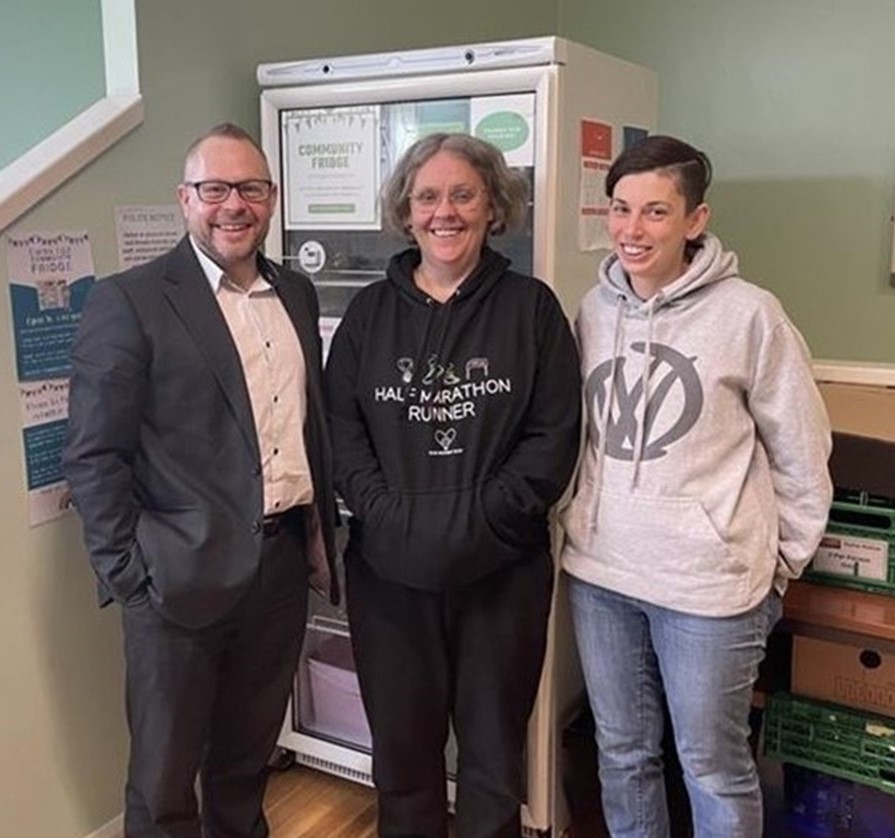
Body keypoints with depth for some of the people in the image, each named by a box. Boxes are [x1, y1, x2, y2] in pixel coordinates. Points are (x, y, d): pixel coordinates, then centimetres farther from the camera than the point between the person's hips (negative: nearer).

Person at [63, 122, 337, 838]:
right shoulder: (129, 302, -9)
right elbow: (94, 456, -11)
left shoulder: (297, 294, 9)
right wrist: (128, 575, -12)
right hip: (183, 574, -5)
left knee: (248, 760, 21)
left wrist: (322, 533, 12)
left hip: (283, 563, 5)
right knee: (164, 780, 12)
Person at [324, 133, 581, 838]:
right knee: (401, 741, 15)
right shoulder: (369, 313, 7)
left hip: (502, 568, -1)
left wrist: (482, 517, -14)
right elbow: (341, 427, 1)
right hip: (389, 568, 2)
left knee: (494, 744, 14)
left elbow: (555, 434, -5)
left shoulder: (531, 308, 0)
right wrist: (388, 514, -13)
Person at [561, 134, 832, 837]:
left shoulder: (747, 314, -12)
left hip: (708, 582, -4)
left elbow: (801, 451, -4)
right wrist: (591, 520, 13)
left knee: (714, 767, 12)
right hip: (599, 572, 5)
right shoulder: (595, 309, 3)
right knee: (622, 753, 20)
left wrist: (782, 561, 2)